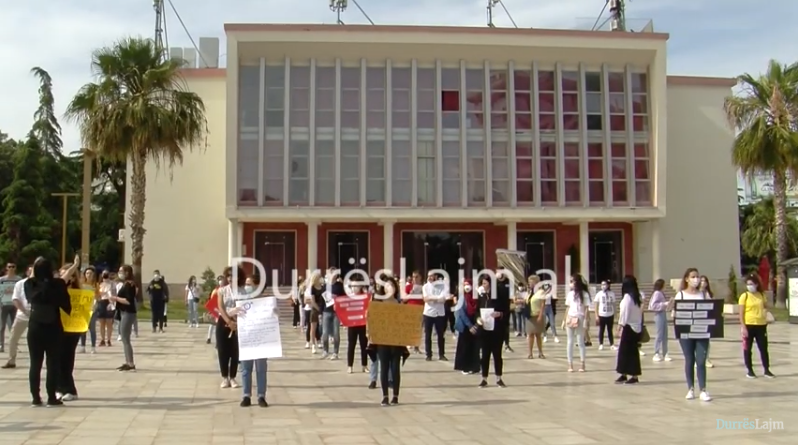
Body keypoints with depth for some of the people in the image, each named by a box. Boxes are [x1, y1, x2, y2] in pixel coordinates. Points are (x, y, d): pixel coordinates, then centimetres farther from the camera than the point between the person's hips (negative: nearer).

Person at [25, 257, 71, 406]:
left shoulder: (29, 284, -3)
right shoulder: (57, 284, -11)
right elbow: (66, 304, -8)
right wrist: (72, 313, 10)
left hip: (34, 328, 3)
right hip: (53, 329, -3)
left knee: (35, 363, 8)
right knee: (53, 363, 3)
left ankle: (35, 397, 8)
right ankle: (51, 397, 2)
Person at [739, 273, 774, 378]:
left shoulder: (761, 295, 6)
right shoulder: (744, 296, -6)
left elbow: (767, 306, 23)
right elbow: (741, 313, -8)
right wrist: (743, 327, -14)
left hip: (761, 325, 3)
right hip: (749, 325, -3)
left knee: (764, 348, 7)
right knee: (747, 349, 4)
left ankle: (766, 370, 17)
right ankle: (750, 371, 15)